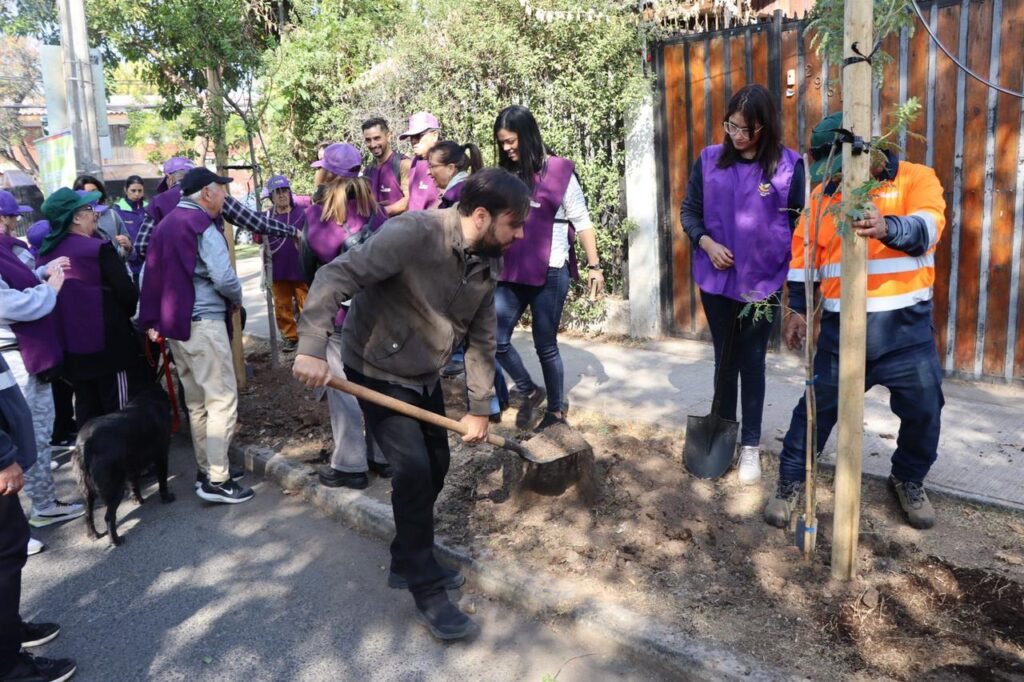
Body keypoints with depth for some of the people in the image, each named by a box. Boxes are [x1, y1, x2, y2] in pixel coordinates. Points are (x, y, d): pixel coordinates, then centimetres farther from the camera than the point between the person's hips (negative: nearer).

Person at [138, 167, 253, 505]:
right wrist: (236, 298, 0)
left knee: (197, 402, 15)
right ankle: (216, 480, -3)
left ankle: (207, 469, 24)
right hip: (203, 323, -9)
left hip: (174, 323, 9)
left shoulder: (165, 224, 15)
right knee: (222, 400, -5)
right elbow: (223, 277, -19)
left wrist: (150, 319, 18)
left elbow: (151, 275, 16)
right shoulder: (202, 225, -12)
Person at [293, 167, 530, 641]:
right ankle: (427, 593, 3)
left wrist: (480, 408, 4)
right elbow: (337, 276, -31)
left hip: (424, 376, 8)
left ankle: (410, 563, 35)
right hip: (378, 371, -8)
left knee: (435, 466, 14)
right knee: (414, 469, -14)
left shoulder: (487, 264, -3)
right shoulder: (413, 234, -27)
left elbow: (481, 339, 3)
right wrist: (312, 348, -41)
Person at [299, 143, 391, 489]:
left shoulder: (316, 215, -9)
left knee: (344, 388, 3)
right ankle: (383, 455, 23)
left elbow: (310, 265, 1)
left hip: (337, 311, -4)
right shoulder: (375, 210, 1)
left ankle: (350, 464, 9)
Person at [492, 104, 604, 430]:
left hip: (549, 272, -5)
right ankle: (530, 392, 24)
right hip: (509, 272, 5)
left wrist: (593, 265, -6)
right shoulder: (505, 174, 9)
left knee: (545, 345, 4)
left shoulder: (558, 170, -4)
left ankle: (557, 410, 22)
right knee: (496, 339, 0)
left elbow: (581, 221, -2)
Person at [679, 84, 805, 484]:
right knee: (725, 359, 15)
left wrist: (796, 278, -7)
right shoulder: (709, 159, 0)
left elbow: (801, 225, -3)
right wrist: (706, 243, -12)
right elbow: (689, 211, 5)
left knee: (752, 362, 7)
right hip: (717, 280, 2)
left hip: (764, 282, -2)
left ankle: (751, 445, 21)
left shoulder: (789, 165, -7)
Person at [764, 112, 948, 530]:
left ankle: (909, 480, 34)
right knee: (817, 408, 6)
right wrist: (799, 308, 7)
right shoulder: (823, 193, 7)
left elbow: (927, 228, -21)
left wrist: (888, 227, -42)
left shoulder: (917, 179, -2)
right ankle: (791, 481, 23)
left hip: (906, 328, -1)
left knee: (924, 411, 8)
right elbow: (803, 256, 12)